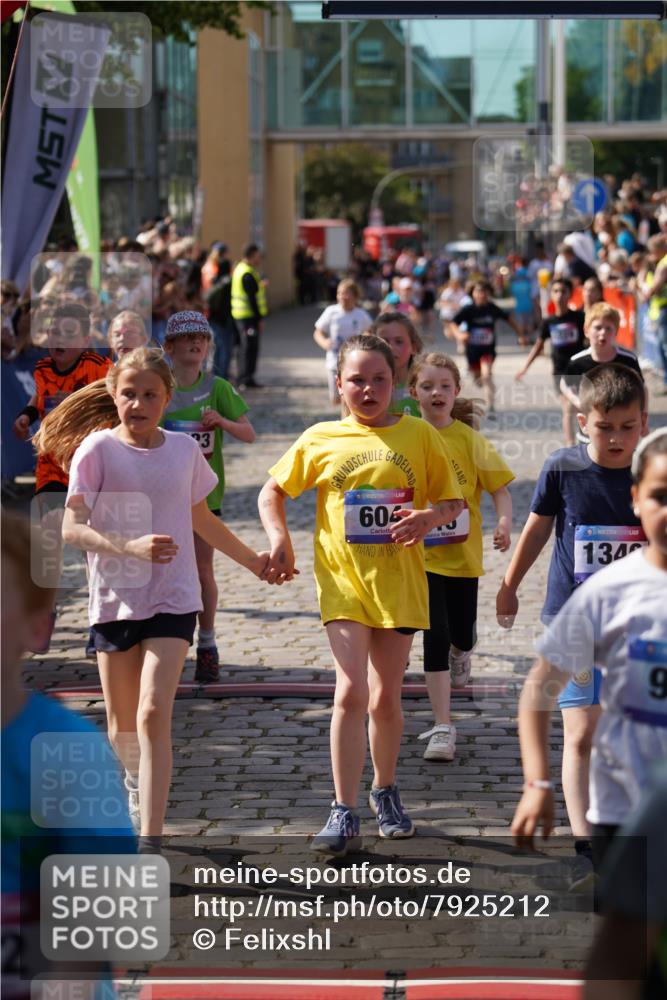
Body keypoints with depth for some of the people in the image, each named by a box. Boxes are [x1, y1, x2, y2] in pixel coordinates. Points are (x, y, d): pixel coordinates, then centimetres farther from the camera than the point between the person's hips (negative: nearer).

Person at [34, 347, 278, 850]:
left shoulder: (184, 449, 3)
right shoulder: (98, 448, -6)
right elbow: (72, 527, -13)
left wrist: (252, 560, 25)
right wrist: (130, 548, -28)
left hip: (173, 599, 0)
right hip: (115, 598, 0)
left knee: (154, 715, -15)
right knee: (122, 727, 10)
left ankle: (151, 841, -18)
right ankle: (137, 781, 45)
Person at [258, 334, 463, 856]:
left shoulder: (420, 435, 2)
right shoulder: (320, 440, 3)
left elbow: (452, 503, 8)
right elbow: (272, 491, 15)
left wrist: (428, 518, -13)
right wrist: (279, 539, -1)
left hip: (399, 581, 1)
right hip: (342, 579, -1)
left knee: (386, 698, 9)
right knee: (351, 689, -13)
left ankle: (385, 789, 33)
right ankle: (344, 813, -10)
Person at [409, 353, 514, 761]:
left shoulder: (469, 439, -6)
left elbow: (500, 487, -6)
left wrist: (505, 522, -23)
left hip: (462, 554, 1)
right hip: (420, 554, -1)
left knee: (461, 634, 13)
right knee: (435, 636, -9)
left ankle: (460, 652, 53)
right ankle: (443, 727, -5)